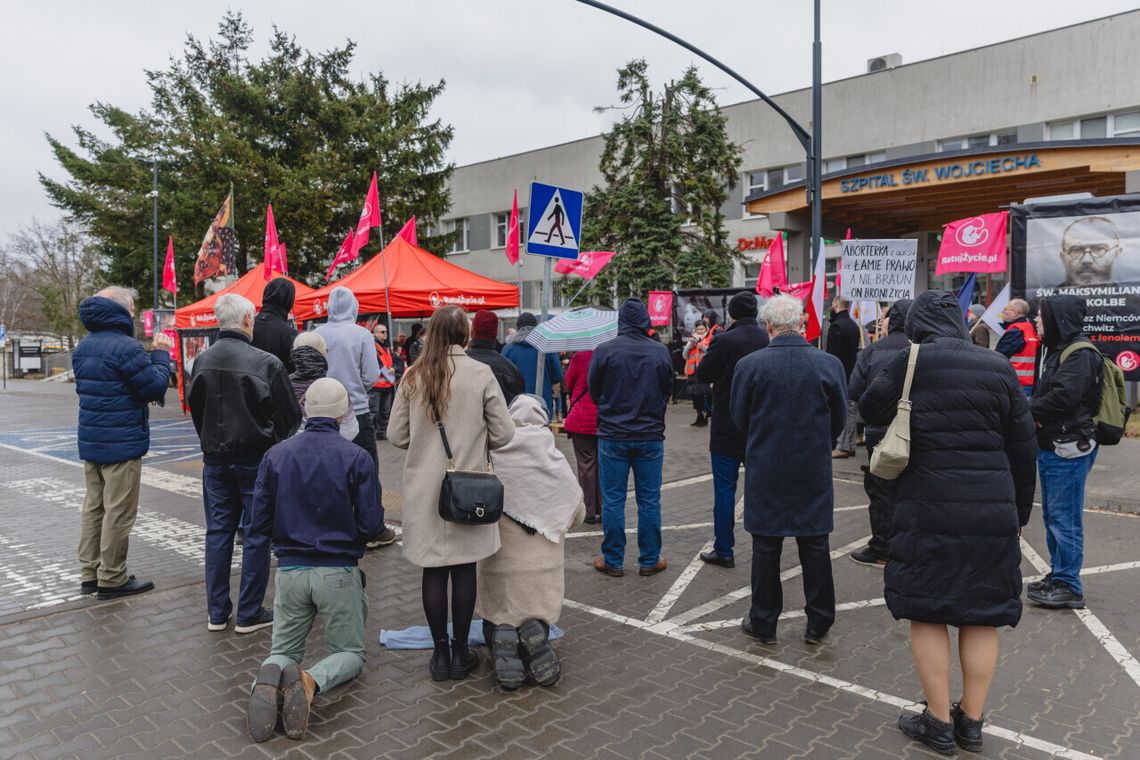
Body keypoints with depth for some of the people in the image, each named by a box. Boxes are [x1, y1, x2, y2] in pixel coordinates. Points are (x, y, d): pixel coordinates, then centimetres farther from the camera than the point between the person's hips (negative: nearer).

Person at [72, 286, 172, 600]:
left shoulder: (83, 347, 9)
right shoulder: (125, 347, -19)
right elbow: (156, 387, -17)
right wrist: (161, 354, -4)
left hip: (90, 441, 9)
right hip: (122, 444, -9)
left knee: (93, 507, 16)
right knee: (119, 513, 0)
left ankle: (89, 573, 24)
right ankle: (112, 579, 8)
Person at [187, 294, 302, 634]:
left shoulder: (202, 361, -1)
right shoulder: (266, 363, -17)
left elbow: (194, 407, 12)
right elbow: (290, 415, -10)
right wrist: (272, 440, 11)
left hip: (215, 459, 5)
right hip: (256, 459, -5)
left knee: (217, 533, 13)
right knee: (256, 535, 6)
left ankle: (217, 612, 21)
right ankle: (249, 613, 13)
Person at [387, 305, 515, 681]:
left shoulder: (413, 376, -2)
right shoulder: (481, 374, -9)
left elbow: (395, 436, 1)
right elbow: (503, 433, -8)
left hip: (424, 488, 2)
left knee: (433, 569, 9)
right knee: (464, 568, 9)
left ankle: (440, 653, 18)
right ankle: (460, 652, 19)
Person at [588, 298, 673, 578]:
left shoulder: (604, 351, -9)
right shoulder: (661, 352, -3)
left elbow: (594, 391, 1)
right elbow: (668, 390, 7)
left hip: (613, 436, -1)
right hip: (651, 436, 2)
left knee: (613, 500, 7)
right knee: (649, 500, 10)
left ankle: (613, 561, 15)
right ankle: (649, 560, 18)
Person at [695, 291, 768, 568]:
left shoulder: (723, 341, -16)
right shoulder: (769, 339, -3)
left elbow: (702, 375, -5)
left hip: (727, 428, -4)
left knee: (724, 490, 4)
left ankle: (723, 551, 10)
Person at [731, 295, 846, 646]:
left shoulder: (749, 365, -12)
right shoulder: (829, 364, -8)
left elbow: (739, 418, 0)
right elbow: (840, 419, 3)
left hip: (765, 470, -1)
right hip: (815, 472, 1)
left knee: (766, 547, 10)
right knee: (815, 546, 14)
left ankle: (763, 623, 21)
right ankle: (818, 623, 25)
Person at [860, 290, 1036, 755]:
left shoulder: (911, 361, -6)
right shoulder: (998, 366, 6)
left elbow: (871, 411, 4)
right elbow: (1023, 447, 9)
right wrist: (1019, 512, 18)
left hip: (929, 509, -4)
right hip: (994, 511, 4)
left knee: (928, 614, 8)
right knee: (981, 615, 13)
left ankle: (939, 723, 15)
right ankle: (972, 722, 23)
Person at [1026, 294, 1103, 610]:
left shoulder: (1080, 353, -14)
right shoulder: (1057, 350, 16)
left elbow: (1064, 396, -24)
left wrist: (1030, 409, -10)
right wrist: (1034, 410, -2)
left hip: (1068, 448, -10)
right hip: (1050, 446, 10)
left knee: (1064, 517, -4)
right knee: (1052, 515, 16)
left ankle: (1069, 587, 5)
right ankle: (1058, 575, 27)